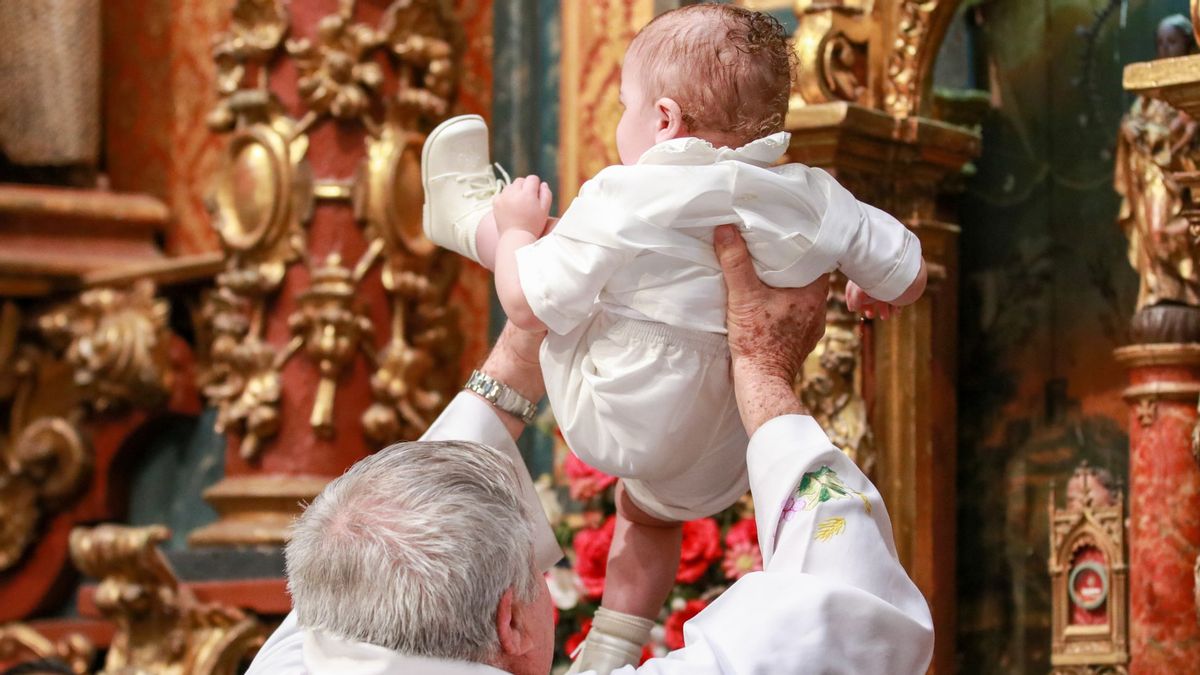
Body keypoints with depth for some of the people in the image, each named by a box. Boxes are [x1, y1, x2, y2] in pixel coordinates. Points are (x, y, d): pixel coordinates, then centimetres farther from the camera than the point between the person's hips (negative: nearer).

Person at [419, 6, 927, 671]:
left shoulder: (625, 201, -24)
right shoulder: (813, 201, -10)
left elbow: (530, 305, -20)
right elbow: (909, 275, -1)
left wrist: (517, 231, 2)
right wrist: (871, 290, 24)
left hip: (616, 419, -5)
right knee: (649, 512, 37)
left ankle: (466, 214, 38)